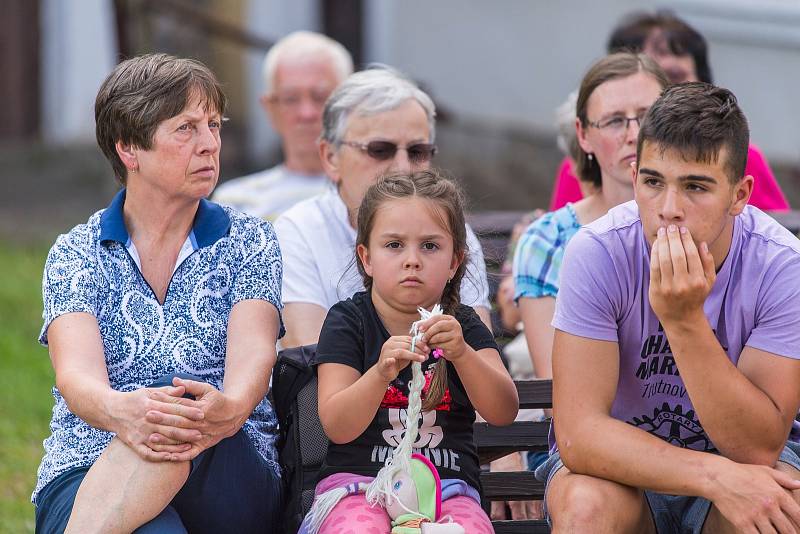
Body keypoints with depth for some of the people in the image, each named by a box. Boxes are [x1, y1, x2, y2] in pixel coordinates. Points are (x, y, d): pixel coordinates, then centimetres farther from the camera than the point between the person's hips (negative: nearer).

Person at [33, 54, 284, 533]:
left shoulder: (248, 241, 12)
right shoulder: (76, 254, 9)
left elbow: (253, 351, -7)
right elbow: (75, 372, -9)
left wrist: (231, 407, -34)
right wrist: (120, 410, -35)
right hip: (85, 472, -1)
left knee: (183, 408, -38)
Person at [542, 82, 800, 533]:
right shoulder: (598, 253, -21)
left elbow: (758, 448, -24)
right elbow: (579, 432, -26)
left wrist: (686, 320, -35)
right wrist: (716, 476, -38)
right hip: (621, 463, 0)